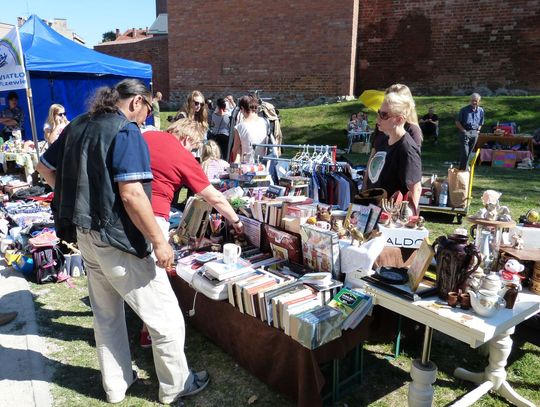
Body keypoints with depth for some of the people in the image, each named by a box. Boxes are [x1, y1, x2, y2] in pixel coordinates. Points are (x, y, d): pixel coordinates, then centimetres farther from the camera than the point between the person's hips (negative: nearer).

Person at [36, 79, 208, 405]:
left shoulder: (78, 126, 10)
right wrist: (159, 241, -20)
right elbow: (131, 194, -25)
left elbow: (45, 167, 19)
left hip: (85, 234, 9)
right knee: (166, 317, 6)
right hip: (118, 240, -9)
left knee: (106, 315, 21)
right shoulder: (127, 132, -16)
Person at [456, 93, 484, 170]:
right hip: (465, 133, -4)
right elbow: (457, 122, -2)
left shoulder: (481, 111, 9)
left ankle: (466, 169, 20)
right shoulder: (464, 110, -4)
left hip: (474, 134, 4)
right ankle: (462, 170, -7)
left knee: (470, 153, 10)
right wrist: (464, 130, -11)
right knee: (464, 153, -11)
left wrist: (478, 130, 2)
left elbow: (481, 123, 19)